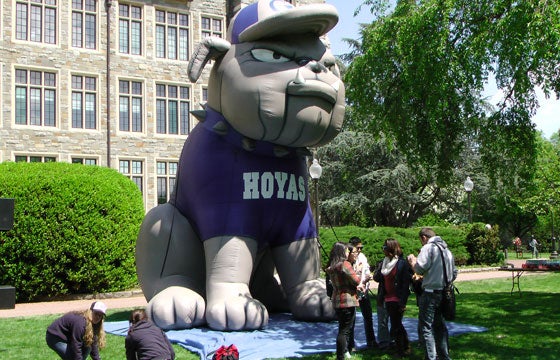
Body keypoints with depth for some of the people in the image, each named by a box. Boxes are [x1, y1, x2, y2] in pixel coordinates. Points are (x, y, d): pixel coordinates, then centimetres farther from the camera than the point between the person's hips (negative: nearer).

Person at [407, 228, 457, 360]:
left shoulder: (428, 247, -10)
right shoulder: (447, 249, 15)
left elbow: (419, 268, -18)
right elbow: (454, 273, 18)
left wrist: (412, 260, 0)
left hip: (430, 293, -8)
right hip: (444, 293, 8)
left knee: (425, 328, -4)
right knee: (440, 326, 17)